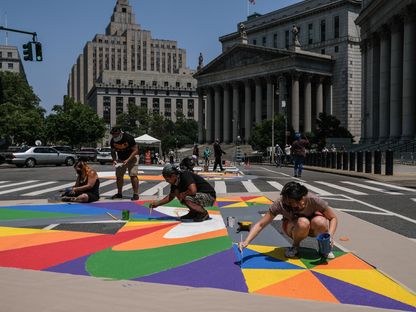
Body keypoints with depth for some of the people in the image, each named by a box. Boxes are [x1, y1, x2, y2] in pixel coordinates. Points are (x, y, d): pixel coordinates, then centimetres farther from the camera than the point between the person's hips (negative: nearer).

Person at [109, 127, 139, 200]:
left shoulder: (129, 138, -27)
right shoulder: (112, 141, -12)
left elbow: (135, 150, -23)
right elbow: (113, 151, 4)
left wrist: (128, 160, -31)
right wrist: (114, 160, -15)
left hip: (131, 158, -5)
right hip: (120, 159, 6)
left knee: (133, 175, -14)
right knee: (119, 176, 7)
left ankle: (136, 194, -12)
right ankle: (119, 193, 21)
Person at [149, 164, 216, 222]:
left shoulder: (185, 175, -23)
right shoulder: (175, 182, 3)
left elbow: (193, 190, -36)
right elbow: (171, 196, 18)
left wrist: (183, 194, -18)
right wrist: (157, 203, 10)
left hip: (209, 196, -9)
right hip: (199, 195, 9)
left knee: (187, 199, -31)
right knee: (177, 191, 0)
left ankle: (204, 213, -7)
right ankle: (194, 213, 9)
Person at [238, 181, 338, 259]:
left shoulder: (313, 200, -31)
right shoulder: (280, 204, -29)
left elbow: (333, 218, -19)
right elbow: (260, 224, -28)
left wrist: (330, 236, -37)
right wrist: (246, 242, -41)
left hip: (312, 228, 1)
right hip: (292, 227, 0)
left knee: (319, 222, -36)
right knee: (302, 223, -37)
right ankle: (295, 246, -5)